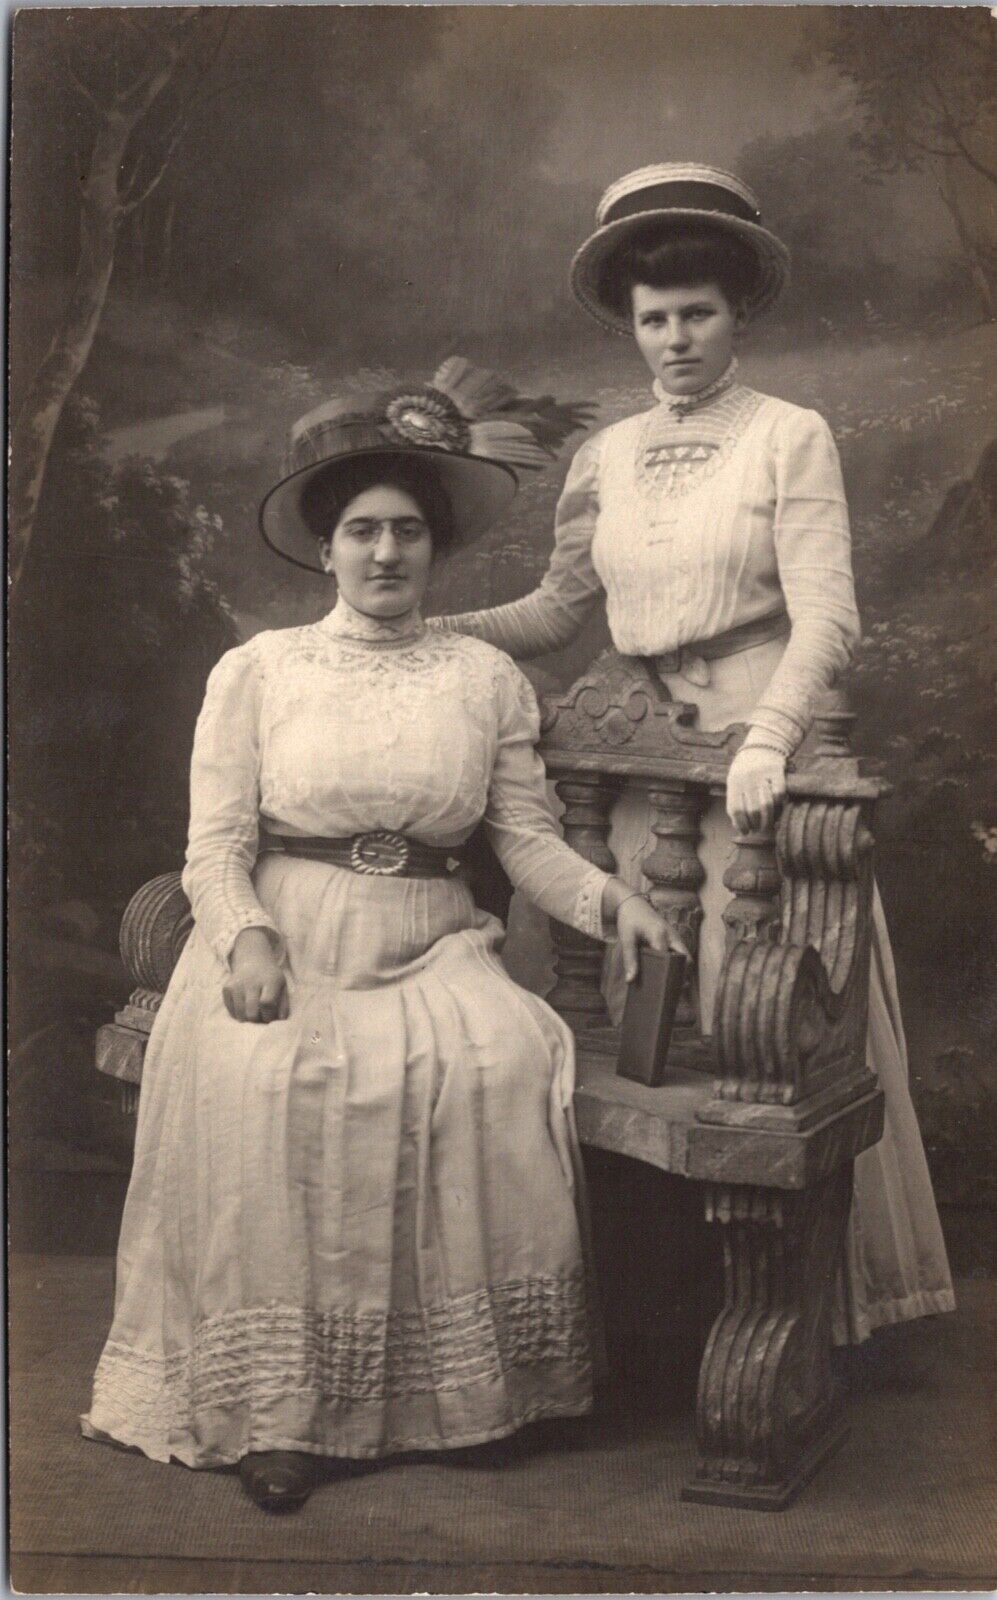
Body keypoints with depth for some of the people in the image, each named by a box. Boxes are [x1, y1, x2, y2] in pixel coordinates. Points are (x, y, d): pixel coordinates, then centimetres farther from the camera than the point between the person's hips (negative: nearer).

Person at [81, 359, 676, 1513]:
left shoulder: (487, 677, 12)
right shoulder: (255, 670, 7)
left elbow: (525, 835, 7)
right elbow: (216, 843, 2)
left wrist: (605, 897, -12)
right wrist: (246, 937, -17)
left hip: (431, 950, 1)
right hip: (286, 943, -1)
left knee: (504, 1068, -28)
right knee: (265, 1082, -31)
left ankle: (470, 1383, -11)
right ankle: (276, 1405, -17)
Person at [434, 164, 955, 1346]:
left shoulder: (790, 438, -2)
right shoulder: (604, 458, 11)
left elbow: (826, 619, -12)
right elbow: (557, 609, 17)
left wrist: (768, 739, -27)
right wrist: (427, 632, 3)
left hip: (762, 755, -4)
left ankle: (820, 1286, 14)